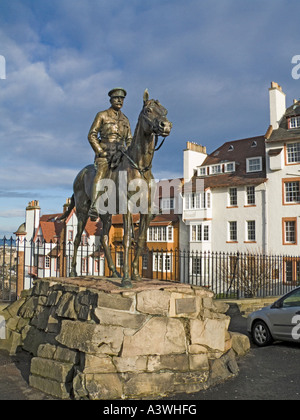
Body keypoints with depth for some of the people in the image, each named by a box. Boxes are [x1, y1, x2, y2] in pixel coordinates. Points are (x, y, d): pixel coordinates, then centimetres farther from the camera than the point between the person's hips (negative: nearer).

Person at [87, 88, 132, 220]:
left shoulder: (125, 119, 21)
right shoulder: (102, 115, 8)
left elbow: (129, 140, 23)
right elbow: (92, 136, 2)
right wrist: (101, 152, -9)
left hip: (120, 154, 5)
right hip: (104, 153, -5)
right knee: (101, 175, -28)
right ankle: (93, 207, -37)